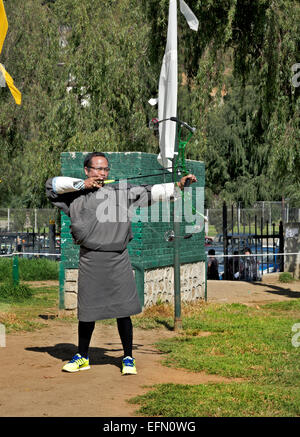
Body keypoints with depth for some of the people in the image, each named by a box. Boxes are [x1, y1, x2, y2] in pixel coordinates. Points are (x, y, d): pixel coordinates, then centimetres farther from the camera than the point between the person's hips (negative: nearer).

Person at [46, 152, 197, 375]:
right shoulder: (76, 195, 8)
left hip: (118, 259, 0)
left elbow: (150, 192, 1)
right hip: (89, 260, 0)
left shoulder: (122, 191, 7)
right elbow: (52, 184, 1)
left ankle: (128, 358, 13)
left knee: (123, 311, 0)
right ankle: (82, 357, 25)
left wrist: (178, 185, -9)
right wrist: (82, 184, -5)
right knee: (87, 312, 8)